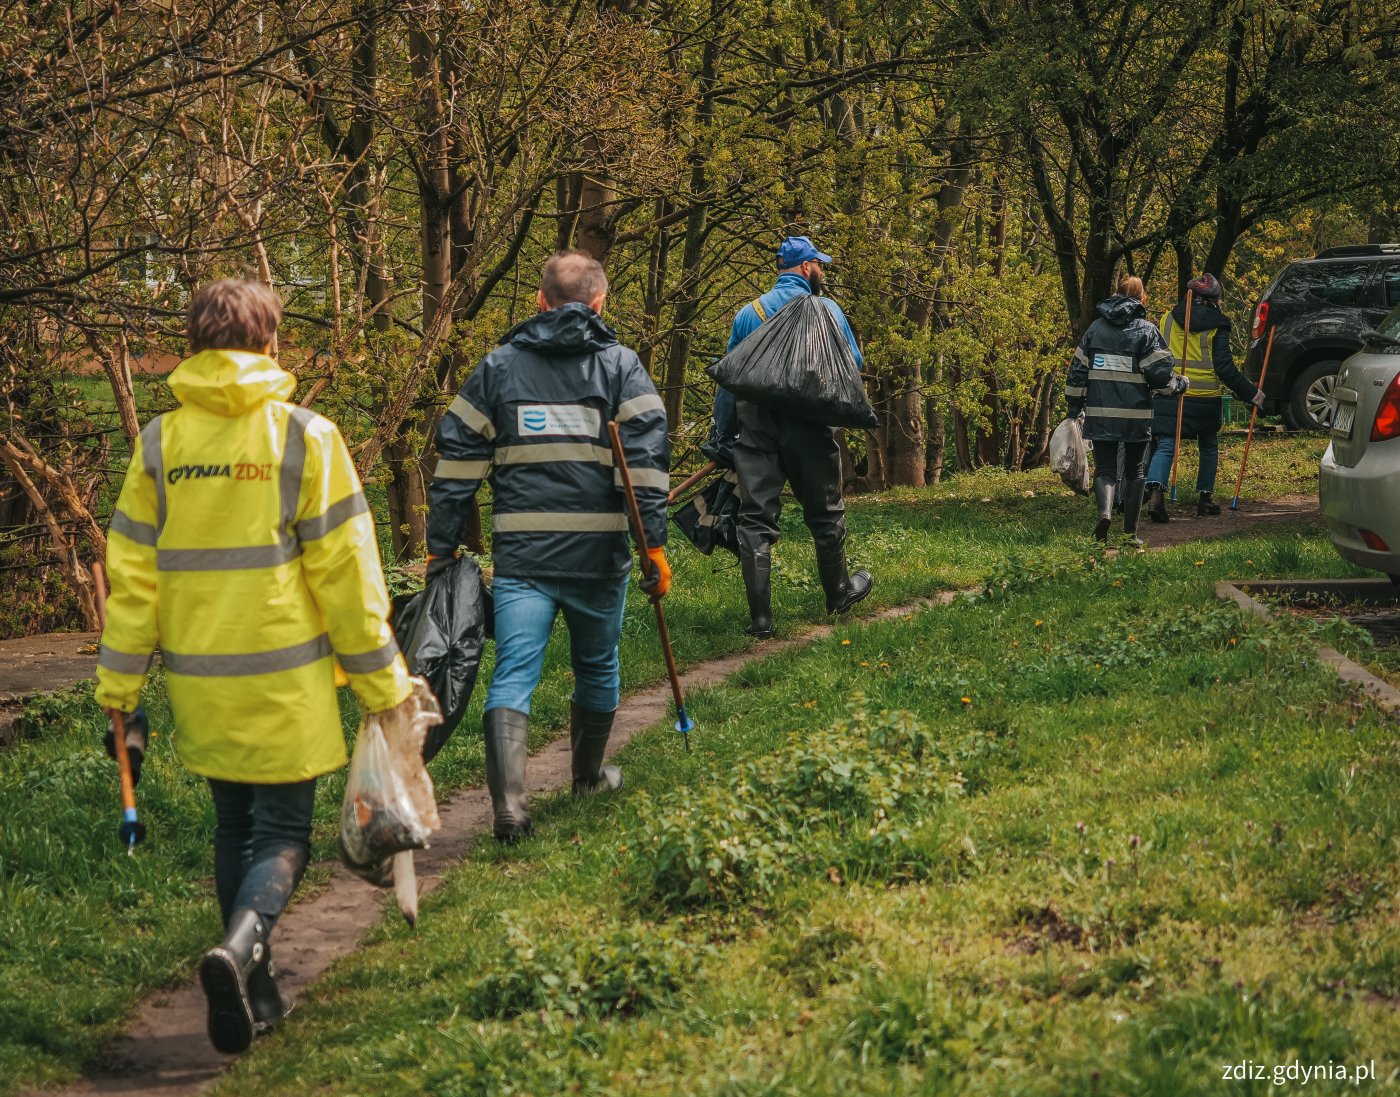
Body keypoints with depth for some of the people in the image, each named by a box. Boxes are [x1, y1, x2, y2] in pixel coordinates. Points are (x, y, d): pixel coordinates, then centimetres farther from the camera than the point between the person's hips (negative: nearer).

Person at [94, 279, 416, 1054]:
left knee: (234, 828, 18)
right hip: (284, 681, -3)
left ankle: (254, 992, 20)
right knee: (283, 830, 3)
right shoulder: (304, 437, -7)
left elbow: (132, 573, 2)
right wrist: (382, 683, 0)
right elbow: (345, 569, -7)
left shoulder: (159, 444, 1)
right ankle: (242, 947, -24)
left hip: (201, 683, 3)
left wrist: (118, 689, 8)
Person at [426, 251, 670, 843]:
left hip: (521, 554, 0)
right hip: (598, 550, 0)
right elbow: (647, 457, -5)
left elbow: (457, 460, 7)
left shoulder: (498, 366, 10)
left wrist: (441, 548, 10)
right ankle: (588, 778, 37)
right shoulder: (620, 365, 5)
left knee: (513, 673, -5)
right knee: (596, 667, 19)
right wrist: (654, 544, -5)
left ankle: (508, 799, -23)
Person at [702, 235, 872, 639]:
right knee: (825, 513, 15)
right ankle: (838, 594, 31)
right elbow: (853, 364, 2)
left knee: (755, 518, 1)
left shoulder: (747, 314, 11)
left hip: (755, 425, 2)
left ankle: (760, 617, -5)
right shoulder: (825, 309, 1)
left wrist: (720, 436, 15)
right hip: (808, 426, -2)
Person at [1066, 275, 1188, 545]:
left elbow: (1078, 370, 8)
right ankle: (1130, 532, 14)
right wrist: (1179, 385, 11)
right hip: (1136, 415, -2)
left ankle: (1104, 511, -24)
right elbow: (1159, 373, -9)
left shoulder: (1095, 328, 7)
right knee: (1134, 472, 12)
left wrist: (1075, 409, 14)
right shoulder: (1146, 330, -3)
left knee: (1105, 469, 6)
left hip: (1100, 413, 2)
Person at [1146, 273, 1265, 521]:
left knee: (1165, 446, -3)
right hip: (1204, 398, -2)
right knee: (1209, 447, 17)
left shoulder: (1168, 318, 7)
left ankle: (1155, 490, -26)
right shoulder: (1216, 326, -4)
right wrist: (1251, 394, -2)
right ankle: (1204, 498, 20)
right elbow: (1225, 369, -8)